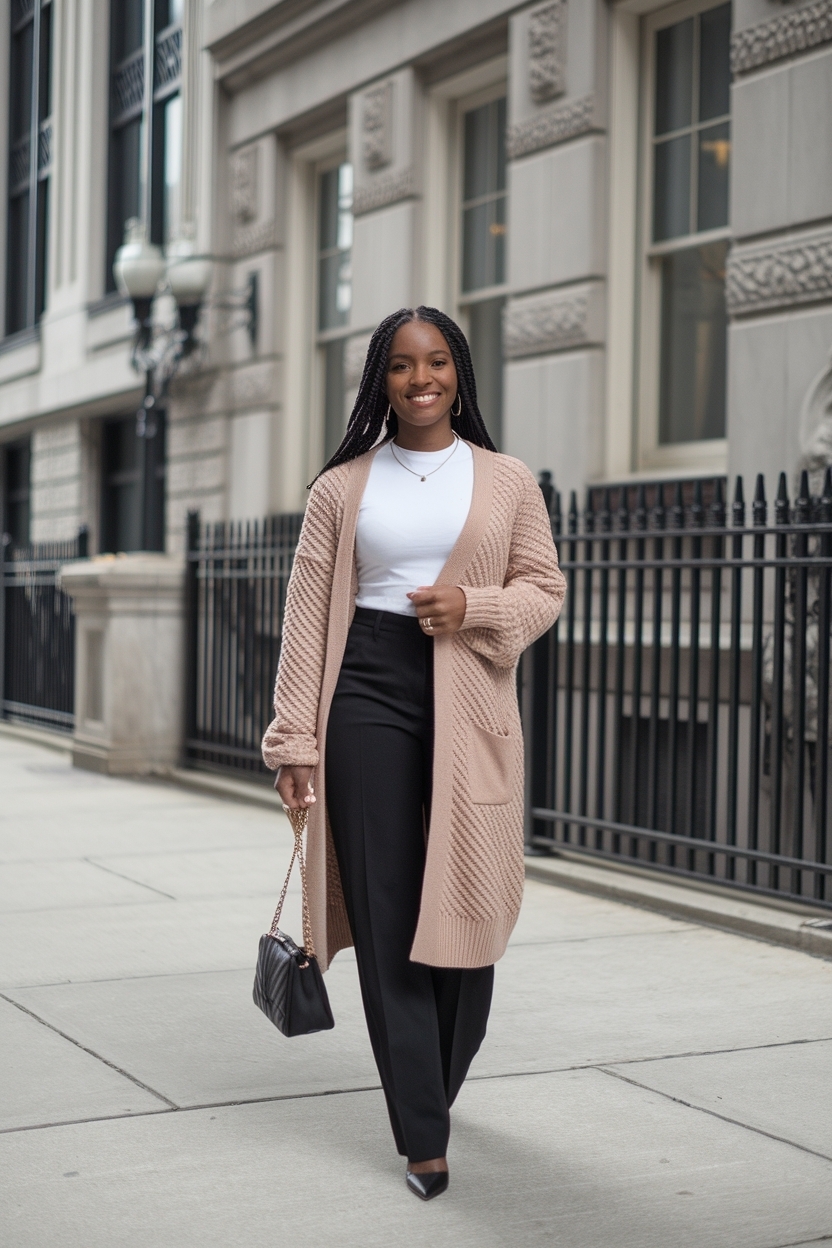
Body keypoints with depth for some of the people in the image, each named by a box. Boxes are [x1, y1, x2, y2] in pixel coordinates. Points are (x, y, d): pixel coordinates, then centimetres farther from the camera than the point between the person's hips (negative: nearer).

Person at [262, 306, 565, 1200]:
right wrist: (295, 740, -1)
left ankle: (435, 1088, 31)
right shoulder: (342, 487, 8)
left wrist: (473, 605, -11)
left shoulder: (507, 482, 8)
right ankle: (422, 1137, 5)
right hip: (368, 697, 0)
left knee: (463, 908, 3)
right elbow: (307, 616, 5)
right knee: (386, 917, -2)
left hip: (470, 706, 1)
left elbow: (545, 588, 9)